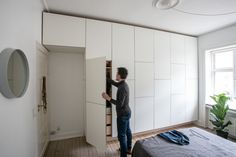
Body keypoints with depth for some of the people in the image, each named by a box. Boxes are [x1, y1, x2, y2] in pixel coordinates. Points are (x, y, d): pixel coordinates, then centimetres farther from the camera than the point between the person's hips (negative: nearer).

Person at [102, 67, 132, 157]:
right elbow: (113, 83, 22)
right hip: (127, 112, 10)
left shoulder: (122, 88, -27)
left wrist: (108, 98, -23)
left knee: (121, 135, 2)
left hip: (123, 114, -10)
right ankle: (128, 149, 42)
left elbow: (120, 104, -28)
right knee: (127, 131, 23)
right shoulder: (123, 84, 3)